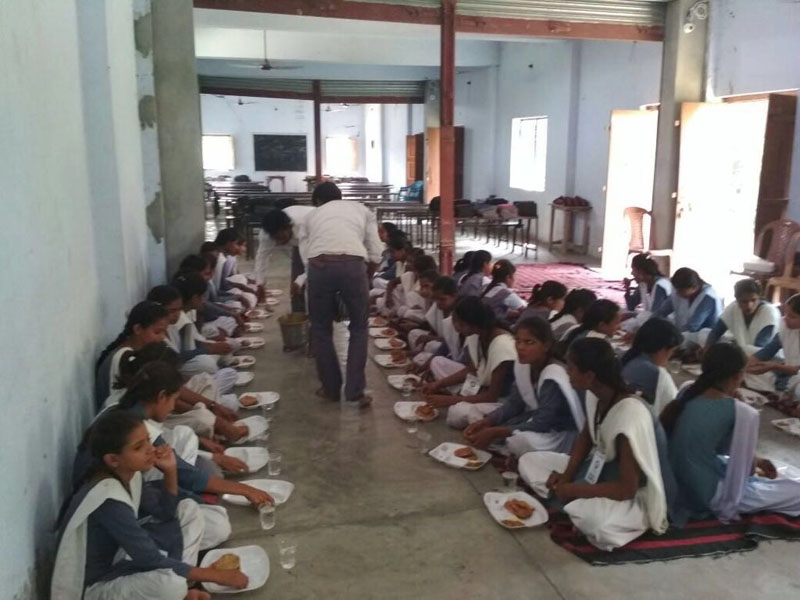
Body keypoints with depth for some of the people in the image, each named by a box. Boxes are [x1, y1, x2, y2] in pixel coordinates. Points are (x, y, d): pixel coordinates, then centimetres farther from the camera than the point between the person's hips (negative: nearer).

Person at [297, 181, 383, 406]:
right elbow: (375, 254, 17)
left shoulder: (312, 216, 30)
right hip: (353, 265, 0)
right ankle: (355, 391, 13)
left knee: (321, 329, 20)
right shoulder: (361, 210, 29)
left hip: (319, 266, 1)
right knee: (359, 328, 17)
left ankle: (331, 388, 27)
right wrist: (365, 279, 31)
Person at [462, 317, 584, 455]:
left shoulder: (554, 378, -27)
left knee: (522, 440, -36)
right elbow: (514, 404, -1)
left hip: (562, 433, -8)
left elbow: (542, 423, -29)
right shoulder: (523, 364, -4)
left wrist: (496, 432, -31)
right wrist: (485, 422, -18)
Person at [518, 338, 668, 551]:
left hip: (631, 499, -8)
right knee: (528, 461, 3)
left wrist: (572, 489, -20)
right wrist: (567, 475, -7)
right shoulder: (595, 394, -9)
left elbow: (626, 489, -29)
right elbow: (586, 437, 9)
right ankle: (574, 509, -7)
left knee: (592, 519, -40)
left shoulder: (631, 415, -33)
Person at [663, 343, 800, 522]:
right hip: (708, 495, -7)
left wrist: (754, 460, 17)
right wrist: (755, 469, 12)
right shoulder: (742, 413, -21)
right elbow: (745, 470, -11)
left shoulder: (687, 393, -1)